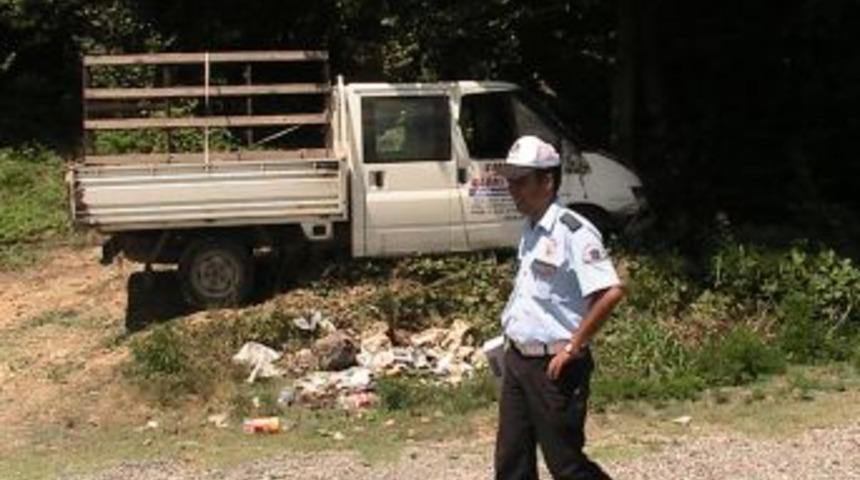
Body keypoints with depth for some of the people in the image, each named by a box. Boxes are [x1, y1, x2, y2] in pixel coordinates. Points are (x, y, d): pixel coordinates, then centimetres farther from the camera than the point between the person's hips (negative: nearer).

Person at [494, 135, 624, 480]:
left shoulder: (572, 231, -17)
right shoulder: (530, 231, 10)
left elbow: (611, 293, -26)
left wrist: (573, 348, -20)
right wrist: (510, 334, 15)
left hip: (554, 368, -9)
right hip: (517, 361, 9)